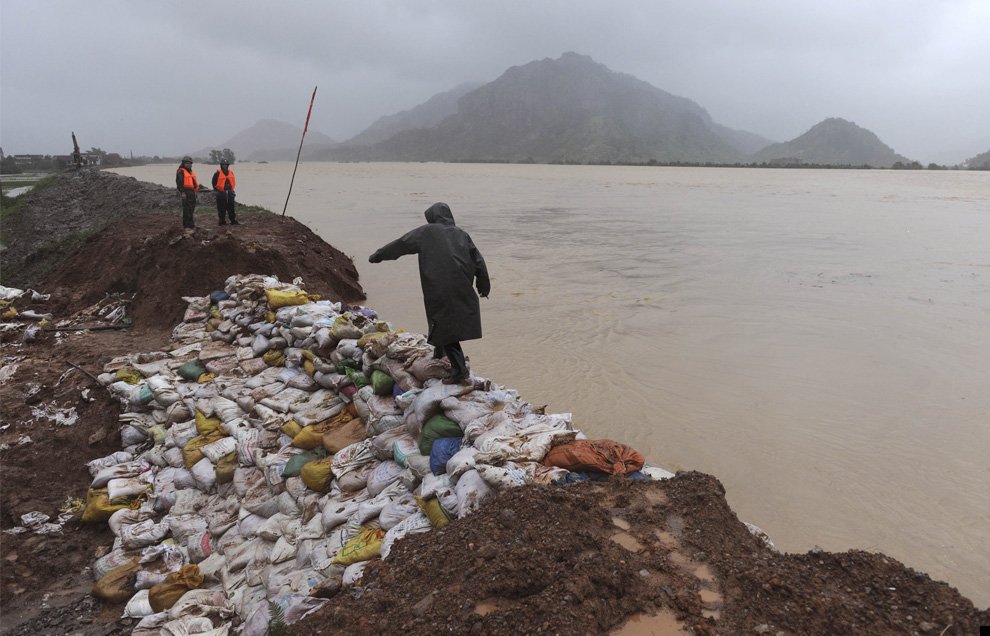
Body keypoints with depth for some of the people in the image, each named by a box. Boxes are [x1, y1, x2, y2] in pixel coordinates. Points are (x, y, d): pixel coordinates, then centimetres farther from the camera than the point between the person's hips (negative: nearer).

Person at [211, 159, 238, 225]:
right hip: (221, 193, -5)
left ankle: (233, 221, 13)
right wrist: (217, 190, -1)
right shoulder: (217, 173, -6)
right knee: (222, 208, 0)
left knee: (231, 207, 8)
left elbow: (233, 181, 19)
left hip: (230, 192, 5)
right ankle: (222, 221, 7)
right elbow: (214, 183, -1)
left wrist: (231, 189, 13)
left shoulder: (231, 173, 9)